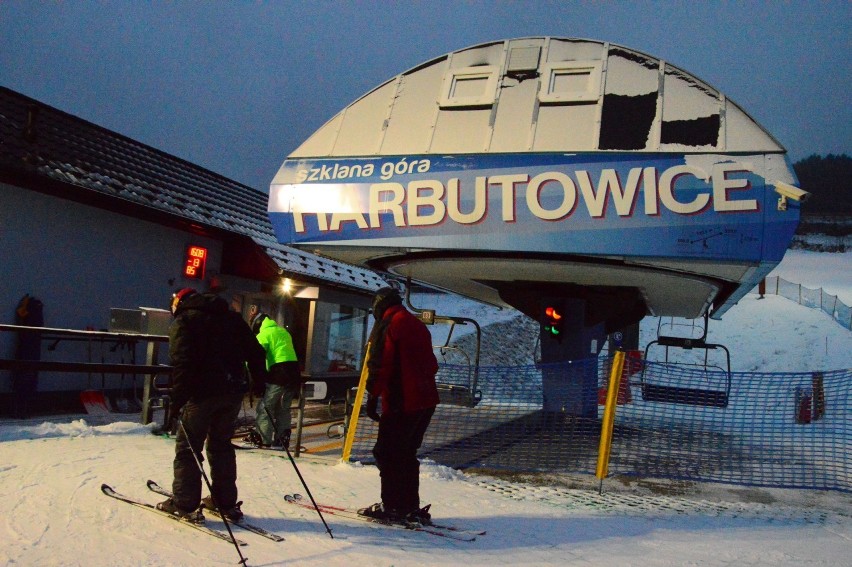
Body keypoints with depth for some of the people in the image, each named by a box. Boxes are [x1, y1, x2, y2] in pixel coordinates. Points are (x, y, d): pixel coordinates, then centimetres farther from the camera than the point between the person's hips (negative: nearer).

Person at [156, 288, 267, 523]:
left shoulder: (183, 321, 0)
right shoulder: (231, 318, 17)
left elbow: (181, 364, -14)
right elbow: (255, 351, 13)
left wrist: (176, 401, -15)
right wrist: (259, 380, 18)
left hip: (203, 392, -6)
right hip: (234, 391, 6)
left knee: (187, 447, 5)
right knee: (221, 445, 16)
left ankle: (185, 504, 4)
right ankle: (226, 502, 18)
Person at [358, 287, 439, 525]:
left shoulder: (386, 325, -7)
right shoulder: (418, 325, 18)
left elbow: (380, 365, -15)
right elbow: (430, 363, 22)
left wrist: (373, 396, -12)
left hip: (400, 402, -8)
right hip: (426, 400, 8)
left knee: (386, 452, 0)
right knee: (407, 453, 15)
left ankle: (392, 506, -1)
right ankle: (411, 507, 16)